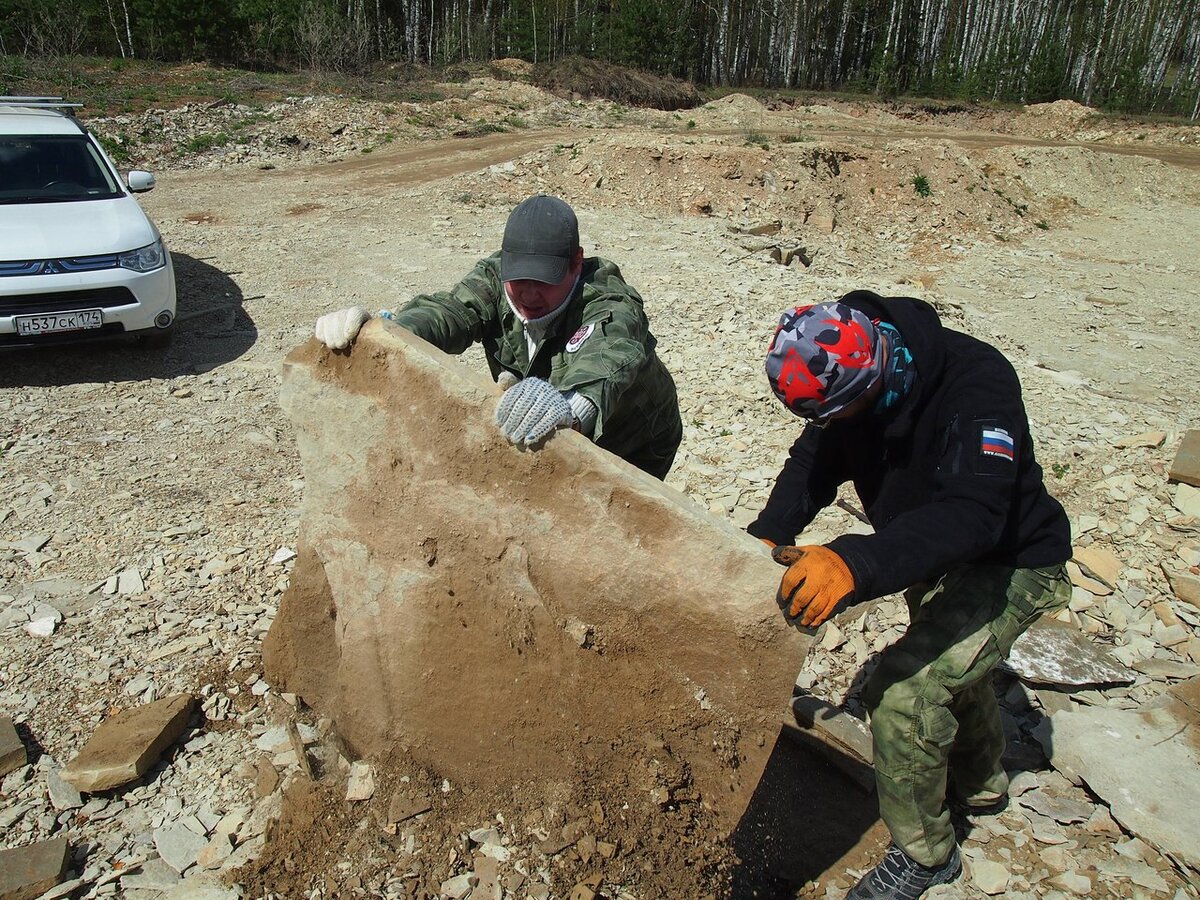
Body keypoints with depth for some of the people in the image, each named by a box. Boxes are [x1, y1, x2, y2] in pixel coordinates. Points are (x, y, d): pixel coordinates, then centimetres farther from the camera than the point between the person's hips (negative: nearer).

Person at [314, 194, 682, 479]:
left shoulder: (609, 302, -35)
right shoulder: (497, 277, -19)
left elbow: (609, 355, -57)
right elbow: (448, 313, -36)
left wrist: (574, 403, -81)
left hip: (631, 449, -4)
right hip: (554, 439, 4)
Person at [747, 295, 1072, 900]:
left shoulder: (975, 383, -38)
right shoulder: (847, 375, -17)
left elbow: (971, 513, -49)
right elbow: (815, 460, -11)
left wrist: (858, 563, -63)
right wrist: (771, 531, -29)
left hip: (1010, 566, -8)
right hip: (937, 557, 8)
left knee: (904, 690, -19)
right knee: (949, 669, 28)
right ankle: (981, 783, 58)